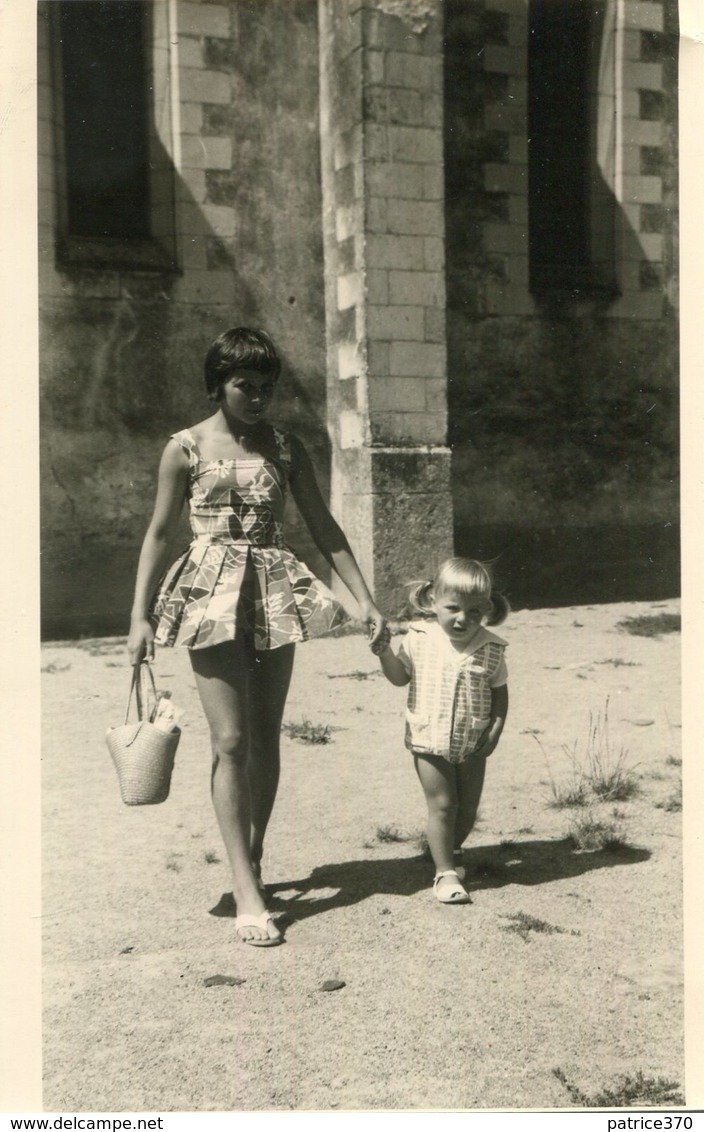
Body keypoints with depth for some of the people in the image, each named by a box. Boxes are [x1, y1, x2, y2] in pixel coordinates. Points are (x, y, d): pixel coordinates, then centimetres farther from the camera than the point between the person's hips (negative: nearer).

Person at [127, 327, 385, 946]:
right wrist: (140, 615, -2)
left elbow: (324, 528, 10)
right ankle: (246, 891, -4)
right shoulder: (186, 448, 1)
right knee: (231, 740, -8)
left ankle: (253, 861, 24)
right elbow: (160, 533, 3)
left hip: (276, 591, 3)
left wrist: (365, 598, 5)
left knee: (265, 737, 7)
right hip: (213, 591, -3)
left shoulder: (287, 448, 8)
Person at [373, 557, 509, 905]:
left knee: (468, 805, 14)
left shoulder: (491, 648, -7)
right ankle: (445, 871, 10)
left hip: (473, 744, 2)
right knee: (442, 805, -1)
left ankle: (452, 848, 42)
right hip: (429, 740, -2)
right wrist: (385, 652, -15)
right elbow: (400, 677, 2)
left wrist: (495, 729, -8)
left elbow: (500, 692, 2)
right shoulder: (419, 638, -9)